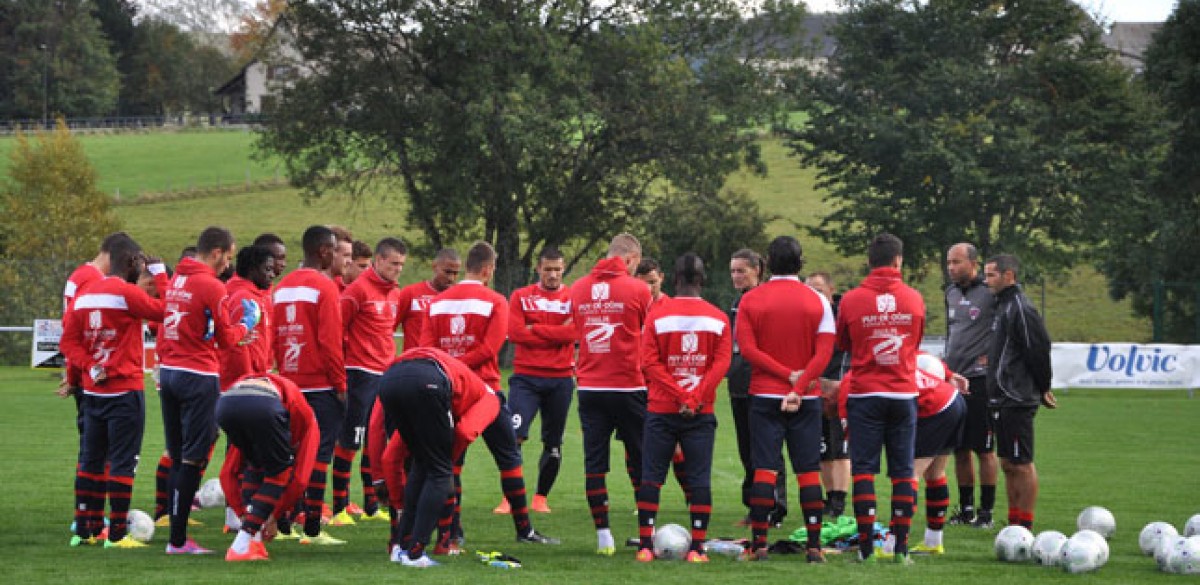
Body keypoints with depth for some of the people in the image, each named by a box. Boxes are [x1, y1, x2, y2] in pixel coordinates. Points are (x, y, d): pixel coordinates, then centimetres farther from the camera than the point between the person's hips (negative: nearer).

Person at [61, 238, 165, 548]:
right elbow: (162, 310, -7)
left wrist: (89, 366, -4)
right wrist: (160, 275, 3)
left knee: (91, 460, 14)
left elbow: (69, 340, 5)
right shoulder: (128, 293, -15)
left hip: (92, 391, 7)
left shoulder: (83, 294, 7)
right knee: (123, 461, -2)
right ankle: (117, 533, -3)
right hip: (125, 391, -7)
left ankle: (86, 529, 18)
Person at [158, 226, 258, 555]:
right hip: (199, 378, -8)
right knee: (194, 460, -3)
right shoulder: (212, 287, -13)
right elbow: (226, 338, -6)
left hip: (169, 371, 8)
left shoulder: (175, 281, 11)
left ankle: (178, 536, 13)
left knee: (177, 457, 12)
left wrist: (236, 335, 18)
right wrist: (245, 325, 13)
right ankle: (178, 540, -4)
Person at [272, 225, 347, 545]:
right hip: (321, 384, -7)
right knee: (319, 453, -6)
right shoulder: (324, 286, -10)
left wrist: (283, 374, 18)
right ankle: (312, 528, -9)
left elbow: (274, 338, 13)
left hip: (290, 383, 7)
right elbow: (329, 340, -15)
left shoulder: (282, 287, 12)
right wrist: (340, 384, -10)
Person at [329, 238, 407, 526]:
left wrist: (390, 358, 16)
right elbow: (336, 327, -10)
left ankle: (371, 506, 19)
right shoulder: (359, 289, -10)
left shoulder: (396, 294, 13)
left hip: (385, 375, 8)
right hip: (360, 373, -8)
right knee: (348, 442, -5)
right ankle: (339, 508, -2)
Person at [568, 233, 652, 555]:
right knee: (640, 461, 8)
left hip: (589, 388, 3)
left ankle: (603, 534, 2)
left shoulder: (578, 289, 6)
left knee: (594, 461, 4)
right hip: (628, 387, -3)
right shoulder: (637, 289, -6)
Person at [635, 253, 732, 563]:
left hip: (661, 410, 0)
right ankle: (697, 547, -1)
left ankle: (646, 545, 3)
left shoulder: (657, 316, -2)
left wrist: (681, 396, -9)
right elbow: (722, 363, -7)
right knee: (700, 478, 3)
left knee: (651, 476, 6)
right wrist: (694, 398, -10)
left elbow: (650, 363, -8)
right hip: (702, 413, 0)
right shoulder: (718, 319, 1)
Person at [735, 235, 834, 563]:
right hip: (807, 400, 0)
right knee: (809, 471, 3)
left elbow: (747, 348, -8)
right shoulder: (818, 302, 1)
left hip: (764, 396, 0)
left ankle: (759, 544, -4)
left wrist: (788, 374, -9)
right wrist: (798, 386, -12)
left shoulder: (750, 301, 1)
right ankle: (814, 546, 1)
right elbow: (824, 353, -7)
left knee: (764, 469, 0)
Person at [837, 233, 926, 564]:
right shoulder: (914, 300, 1)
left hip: (864, 393, -2)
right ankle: (901, 547, 4)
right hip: (904, 394, 2)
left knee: (863, 470, 1)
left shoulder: (851, 301, -5)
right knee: (903, 471, 6)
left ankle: (866, 546, -4)